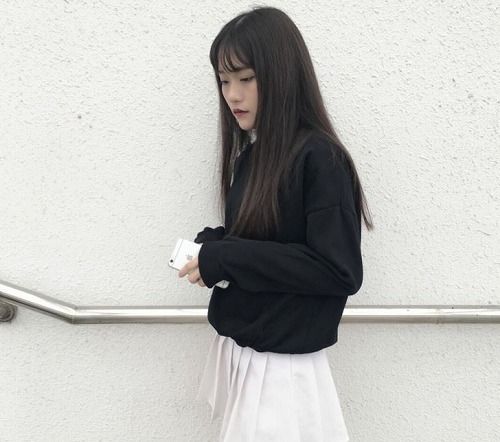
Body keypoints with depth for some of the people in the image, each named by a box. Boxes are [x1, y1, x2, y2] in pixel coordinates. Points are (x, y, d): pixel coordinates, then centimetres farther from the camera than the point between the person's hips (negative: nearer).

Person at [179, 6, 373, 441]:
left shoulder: (320, 159, -19)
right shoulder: (251, 153, 6)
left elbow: (340, 270, -23)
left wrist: (225, 259, -22)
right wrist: (211, 244, -4)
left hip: (282, 362, -8)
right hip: (237, 347, 8)